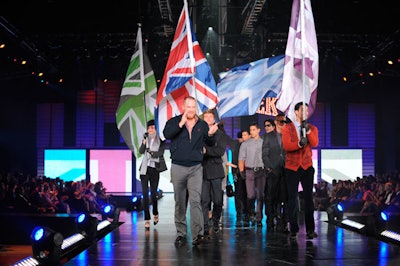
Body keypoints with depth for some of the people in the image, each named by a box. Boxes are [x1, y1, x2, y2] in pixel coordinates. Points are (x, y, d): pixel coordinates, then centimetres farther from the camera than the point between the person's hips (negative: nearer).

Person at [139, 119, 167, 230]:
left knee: (153, 194, 4)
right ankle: (147, 219, -1)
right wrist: (144, 142, -15)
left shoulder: (161, 140, 0)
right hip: (144, 169, 2)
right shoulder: (146, 138, 8)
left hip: (154, 169, -2)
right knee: (145, 194, -3)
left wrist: (151, 152, -24)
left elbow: (161, 152, -9)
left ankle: (155, 214, 31)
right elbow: (141, 151, -1)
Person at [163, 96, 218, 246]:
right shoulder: (174, 121, 4)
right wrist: (181, 124, -23)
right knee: (179, 202, 7)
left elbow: (210, 144, 11)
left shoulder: (202, 124, 8)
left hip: (196, 168, 0)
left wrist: (210, 135, -10)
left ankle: (198, 234, -19)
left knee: (195, 201, -13)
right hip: (178, 167, 1)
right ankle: (181, 233, 17)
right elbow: (166, 134, -15)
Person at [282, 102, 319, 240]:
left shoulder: (312, 128, 8)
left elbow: (314, 143, -11)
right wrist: (299, 143, -30)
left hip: (307, 167, 1)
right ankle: (294, 229, 7)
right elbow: (286, 145, -13)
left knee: (308, 198, -1)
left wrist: (307, 130, -25)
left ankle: (310, 229, 3)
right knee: (292, 198, 2)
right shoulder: (287, 128, 2)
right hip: (292, 167, -1)